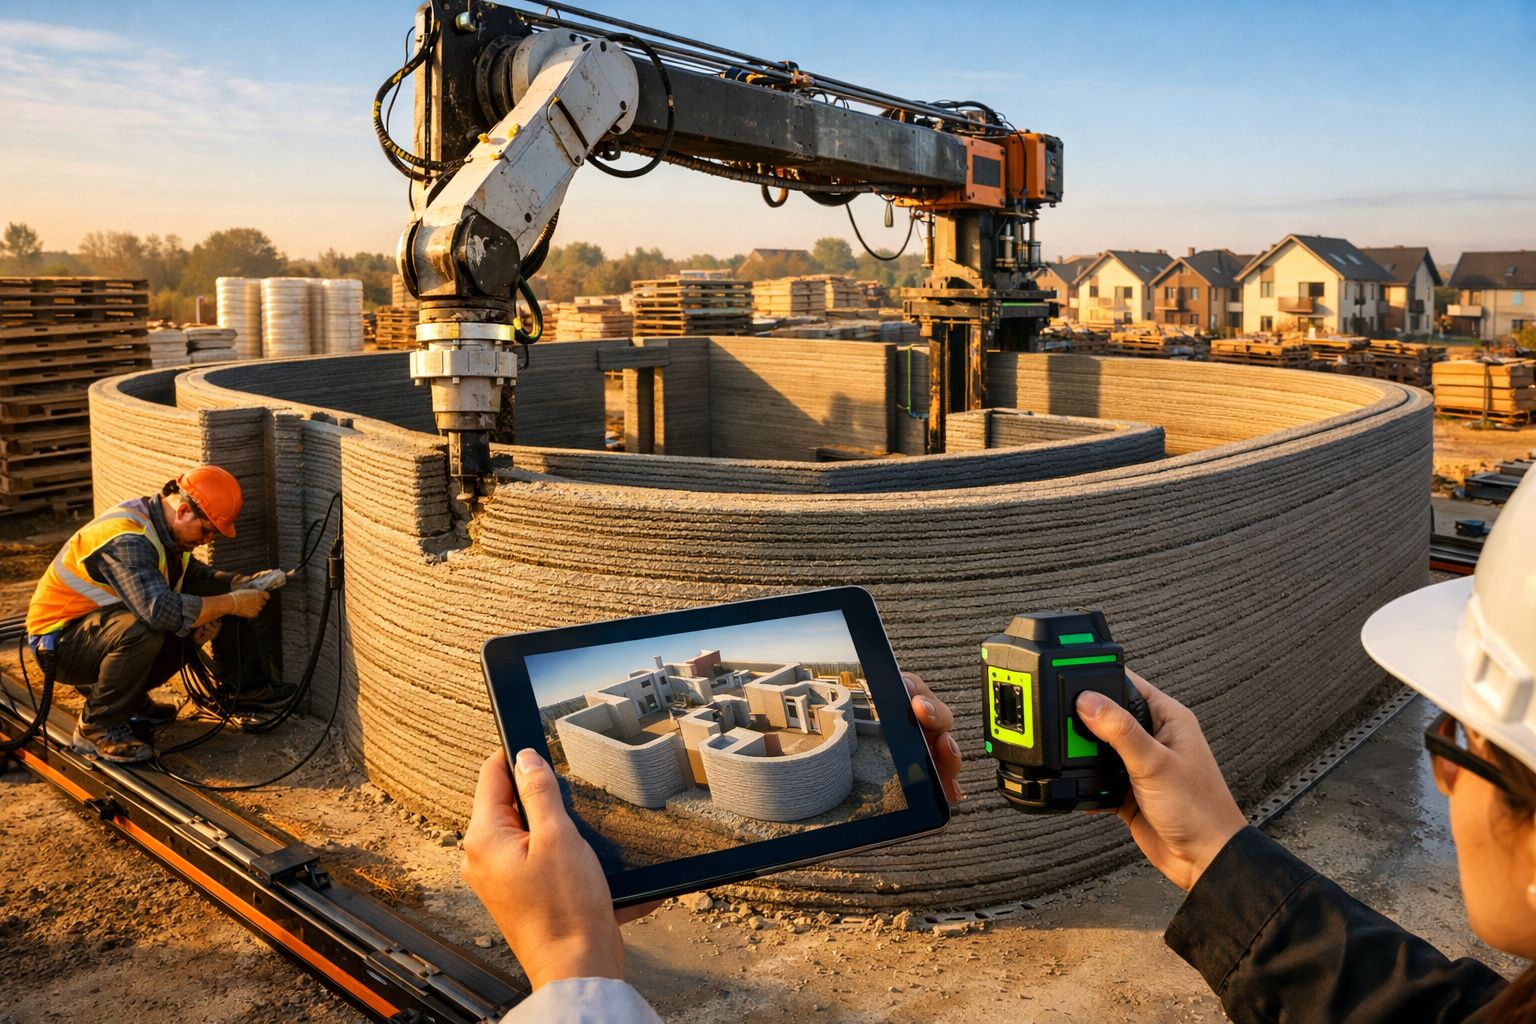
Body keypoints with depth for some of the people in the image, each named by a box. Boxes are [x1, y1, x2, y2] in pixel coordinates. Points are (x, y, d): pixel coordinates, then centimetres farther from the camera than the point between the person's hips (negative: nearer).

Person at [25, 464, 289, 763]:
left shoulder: (165, 527, -1)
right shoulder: (127, 540, -31)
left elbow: (197, 577, 9)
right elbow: (160, 610, -43)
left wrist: (243, 583, -12)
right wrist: (233, 603, -34)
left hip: (98, 622, 9)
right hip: (57, 640, -9)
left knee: (197, 627, -5)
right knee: (140, 632, -37)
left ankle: (131, 701, 12)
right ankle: (97, 727, -16)